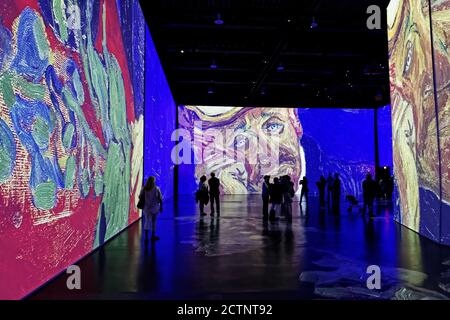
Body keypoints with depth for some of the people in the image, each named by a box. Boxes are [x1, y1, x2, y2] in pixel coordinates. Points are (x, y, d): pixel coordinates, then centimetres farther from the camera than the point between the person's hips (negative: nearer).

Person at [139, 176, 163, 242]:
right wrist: (161, 207, 1)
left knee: (147, 221, 7)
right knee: (153, 221, 12)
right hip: (154, 207, -2)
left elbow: (140, 197, 0)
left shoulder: (144, 188, -5)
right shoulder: (156, 188, -10)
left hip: (146, 207, 2)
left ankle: (146, 236, -3)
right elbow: (160, 199, -8)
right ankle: (153, 236, 22)